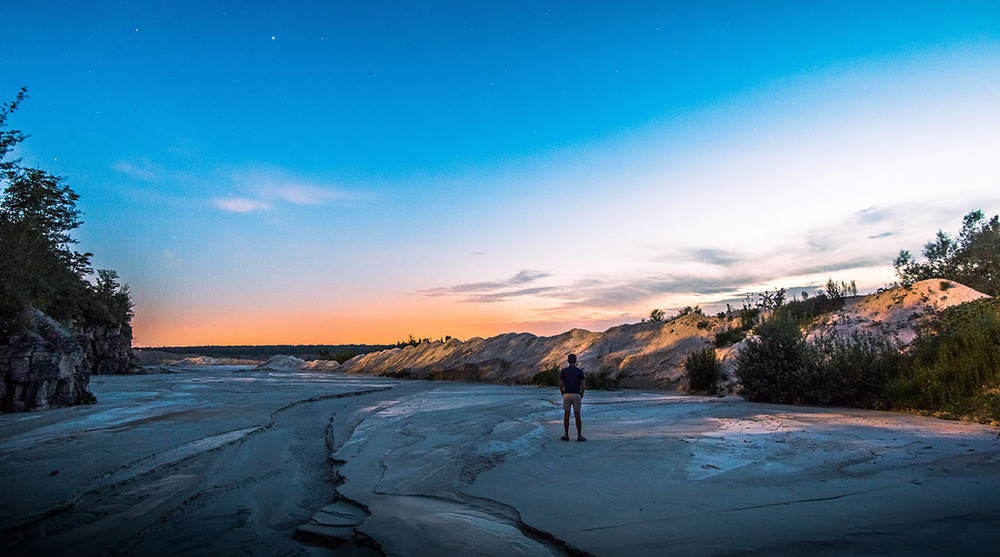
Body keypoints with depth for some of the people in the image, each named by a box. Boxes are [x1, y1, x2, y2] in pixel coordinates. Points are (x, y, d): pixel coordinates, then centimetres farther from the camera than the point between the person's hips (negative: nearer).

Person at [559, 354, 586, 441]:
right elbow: (583, 386, -3)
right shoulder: (580, 371, -2)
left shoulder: (563, 371, 0)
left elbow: (560, 385, 0)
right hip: (576, 395, 0)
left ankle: (566, 435, 9)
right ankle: (579, 436, 9)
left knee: (566, 415, 6)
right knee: (577, 416, 5)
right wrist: (581, 396, 11)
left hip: (566, 395, 1)